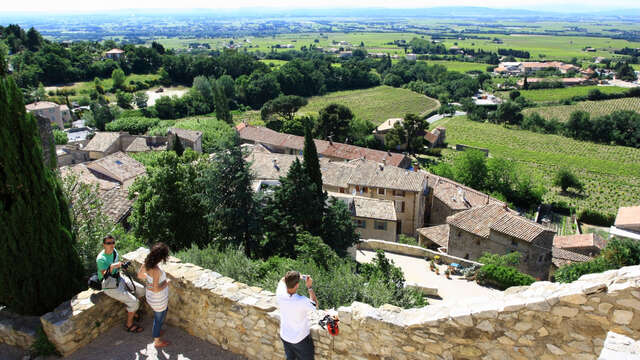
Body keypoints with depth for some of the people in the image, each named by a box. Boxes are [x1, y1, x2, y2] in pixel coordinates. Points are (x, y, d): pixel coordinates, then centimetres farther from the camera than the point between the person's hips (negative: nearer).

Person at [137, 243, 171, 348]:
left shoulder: (146, 263, -13)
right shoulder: (156, 270, -37)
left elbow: (140, 275, 4)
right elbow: (156, 289, -34)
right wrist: (166, 283, -19)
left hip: (150, 296, 8)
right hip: (158, 300, -8)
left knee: (165, 309, 34)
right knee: (159, 319, 18)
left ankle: (156, 330, 54)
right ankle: (157, 341, 41)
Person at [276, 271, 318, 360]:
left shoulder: (280, 295, -24)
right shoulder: (302, 301, -36)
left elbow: (282, 281, 1)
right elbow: (315, 305, -13)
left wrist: (290, 277, -12)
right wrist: (309, 287, -15)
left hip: (285, 337, 4)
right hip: (301, 339, -4)